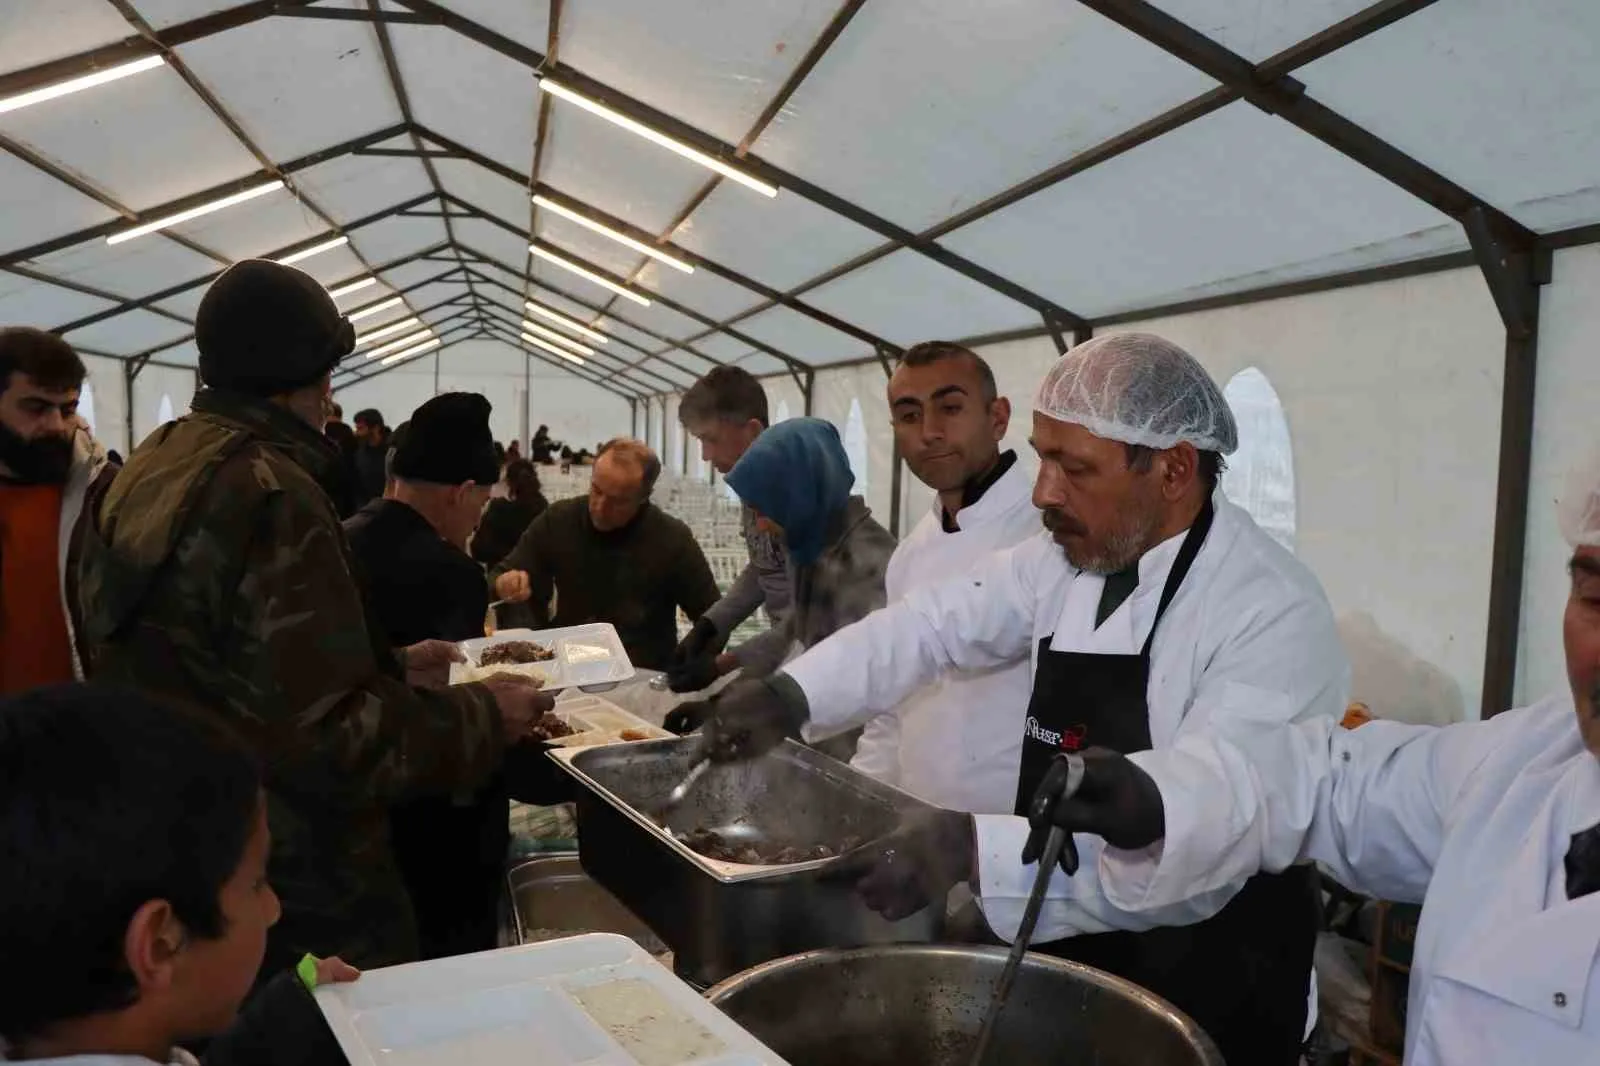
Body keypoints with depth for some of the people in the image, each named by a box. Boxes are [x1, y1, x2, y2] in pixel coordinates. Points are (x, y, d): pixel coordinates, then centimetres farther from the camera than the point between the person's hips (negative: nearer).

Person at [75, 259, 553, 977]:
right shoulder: (270, 493, -23)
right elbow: (327, 733, -27)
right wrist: (483, 717, -14)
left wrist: (388, 665, 15)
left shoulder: (149, 471, 6)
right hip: (293, 892, -9)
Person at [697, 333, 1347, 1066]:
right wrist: (796, 693, -12)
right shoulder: (1072, 554, -3)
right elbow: (939, 622, 2)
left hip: (1207, 990, -6)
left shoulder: (1274, 617, -25)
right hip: (1066, 945, 6)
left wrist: (976, 850, -39)